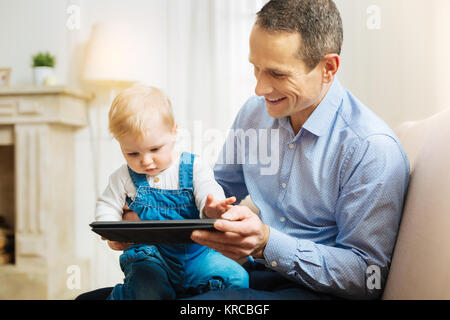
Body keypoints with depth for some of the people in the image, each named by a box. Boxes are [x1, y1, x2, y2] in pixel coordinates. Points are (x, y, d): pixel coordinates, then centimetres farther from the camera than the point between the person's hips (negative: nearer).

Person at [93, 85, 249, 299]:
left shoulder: (194, 168, 0)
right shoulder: (124, 178, 5)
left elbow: (209, 197, -10)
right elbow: (107, 207, 15)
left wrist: (211, 209, -36)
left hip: (195, 252, 1)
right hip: (148, 255, 0)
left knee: (237, 278, -17)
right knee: (148, 289, -31)